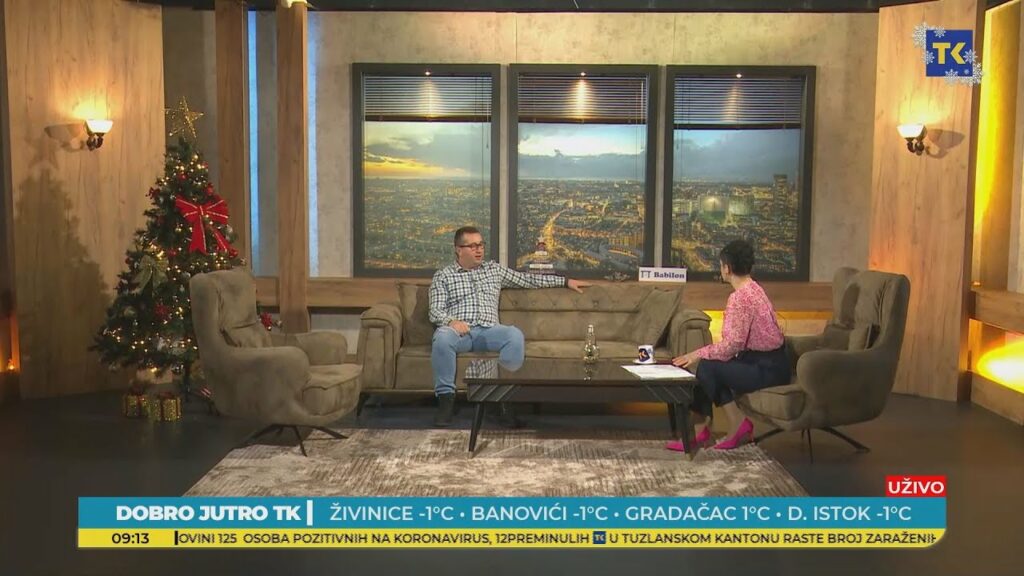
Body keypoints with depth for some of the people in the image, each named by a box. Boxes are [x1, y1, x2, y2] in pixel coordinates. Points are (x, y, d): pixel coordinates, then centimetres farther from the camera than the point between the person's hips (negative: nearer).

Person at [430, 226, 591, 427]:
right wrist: (451, 321, -20)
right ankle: (446, 398, -29)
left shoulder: (494, 269, 24)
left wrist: (565, 281, 25)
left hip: (488, 331, 2)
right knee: (442, 336, -39)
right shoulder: (443, 275, 13)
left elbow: (527, 279, 27)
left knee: (515, 335, -32)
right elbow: (435, 311, 4)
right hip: (459, 330, -2)